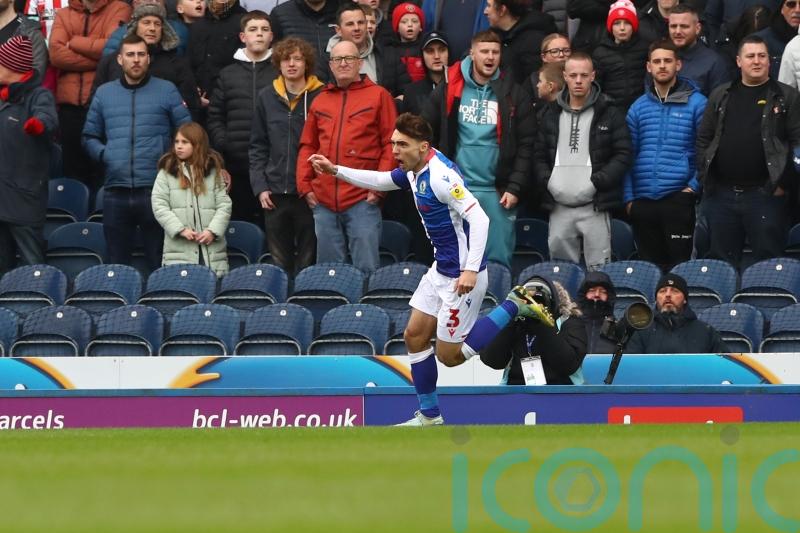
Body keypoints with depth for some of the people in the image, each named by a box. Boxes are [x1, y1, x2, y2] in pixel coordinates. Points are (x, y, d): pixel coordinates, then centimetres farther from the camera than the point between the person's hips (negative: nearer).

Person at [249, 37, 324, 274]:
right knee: (279, 262, 7)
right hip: (275, 193, 3)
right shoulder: (267, 98, 9)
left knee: (308, 261, 1)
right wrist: (260, 185, 3)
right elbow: (258, 146, 13)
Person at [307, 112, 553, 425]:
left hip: (461, 277, -10)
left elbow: (479, 218, -30)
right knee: (414, 337, 11)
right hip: (441, 269, 10)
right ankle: (429, 416, 20)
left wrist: (471, 270, -36)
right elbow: (380, 181, 24)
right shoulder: (415, 170, 5)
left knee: (449, 355, -1)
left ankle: (514, 306, 3)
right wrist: (336, 170, 14)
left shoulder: (440, 175, -25)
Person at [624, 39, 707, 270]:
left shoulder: (695, 104, 0)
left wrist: (695, 186, -9)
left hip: (678, 198, -4)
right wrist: (628, 197, 5)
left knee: (679, 265, -5)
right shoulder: (639, 107, 12)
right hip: (643, 200, 4)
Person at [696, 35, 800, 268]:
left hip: (766, 195, -3)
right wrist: (704, 178, 3)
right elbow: (703, 140, 13)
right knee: (722, 261, 8)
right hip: (721, 194, 3)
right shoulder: (721, 96, 12)